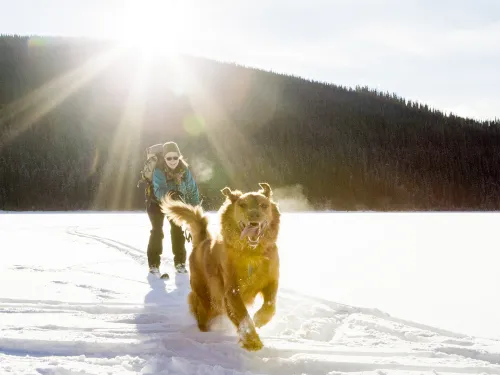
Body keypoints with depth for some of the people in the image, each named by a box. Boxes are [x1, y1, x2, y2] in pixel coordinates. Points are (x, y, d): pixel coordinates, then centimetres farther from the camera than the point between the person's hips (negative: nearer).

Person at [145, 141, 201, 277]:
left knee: (177, 229, -4)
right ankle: (154, 263, -3)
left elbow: (192, 189, -12)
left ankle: (180, 262, 7)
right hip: (157, 201, -3)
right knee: (157, 230, -12)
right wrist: (169, 194, -64)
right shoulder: (159, 170, -32)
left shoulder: (184, 169, -22)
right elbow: (159, 190, -44)